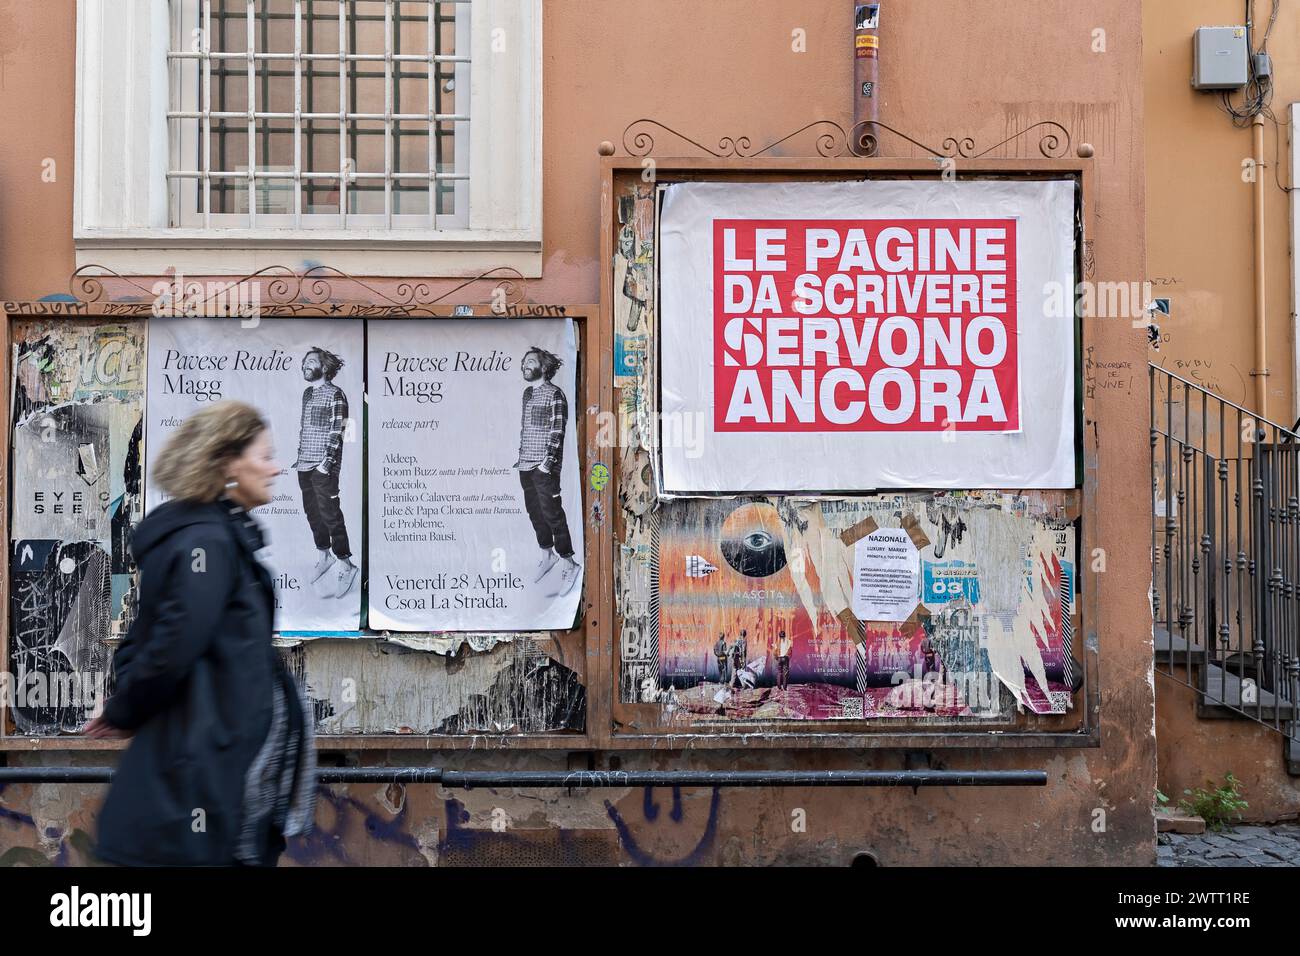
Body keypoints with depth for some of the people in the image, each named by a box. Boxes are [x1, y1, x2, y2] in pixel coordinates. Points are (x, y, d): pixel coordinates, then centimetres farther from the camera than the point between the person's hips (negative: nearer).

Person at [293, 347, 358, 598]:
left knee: (329, 513, -9)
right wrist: (299, 455, 16)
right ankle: (324, 555, 23)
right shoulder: (306, 393, 15)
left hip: (323, 465, -7)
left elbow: (337, 432, -12)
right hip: (304, 464, 7)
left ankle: (345, 564, -3)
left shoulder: (335, 394, -7)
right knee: (311, 511, 10)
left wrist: (327, 462, -18)